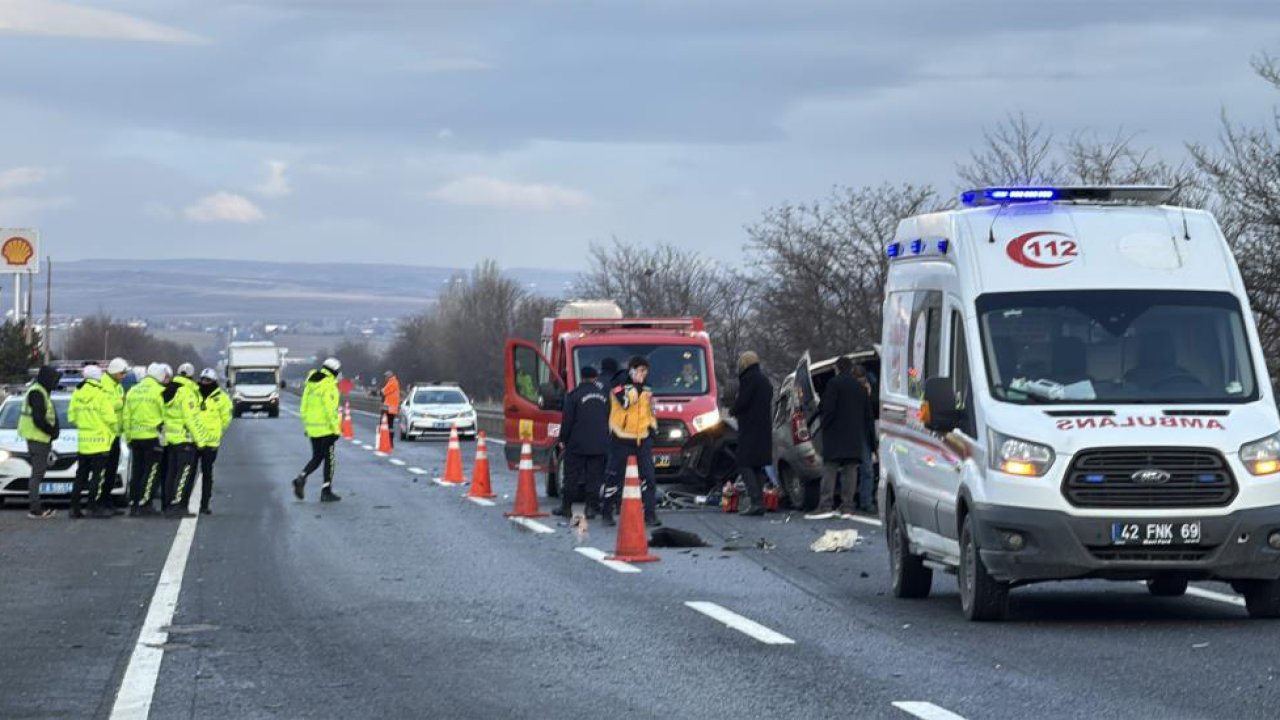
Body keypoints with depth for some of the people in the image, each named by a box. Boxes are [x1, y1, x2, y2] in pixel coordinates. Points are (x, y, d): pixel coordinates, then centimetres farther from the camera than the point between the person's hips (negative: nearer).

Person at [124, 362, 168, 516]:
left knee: (136, 471, 12)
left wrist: (128, 437, 18)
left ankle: (133, 503, 13)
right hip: (152, 436, -6)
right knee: (151, 471, -1)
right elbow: (165, 415, -7)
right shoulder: (160, 392, -8)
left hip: (135, 437, 6)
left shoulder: (132, 392, 11)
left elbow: (126, 417, 12)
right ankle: (144, 504, -5)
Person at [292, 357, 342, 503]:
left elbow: (304, 408, 12)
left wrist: (306, 426, 20)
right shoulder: (329, 386, -14)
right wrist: (336, 429, -14)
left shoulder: (310, 385, 9)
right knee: (329, 459, 4)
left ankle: (301, 477, -6)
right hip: (327, 429, -7)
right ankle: (326, 491, 6)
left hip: (313, 429, 7)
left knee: (316, 457, 17)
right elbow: (330, 409, -19)